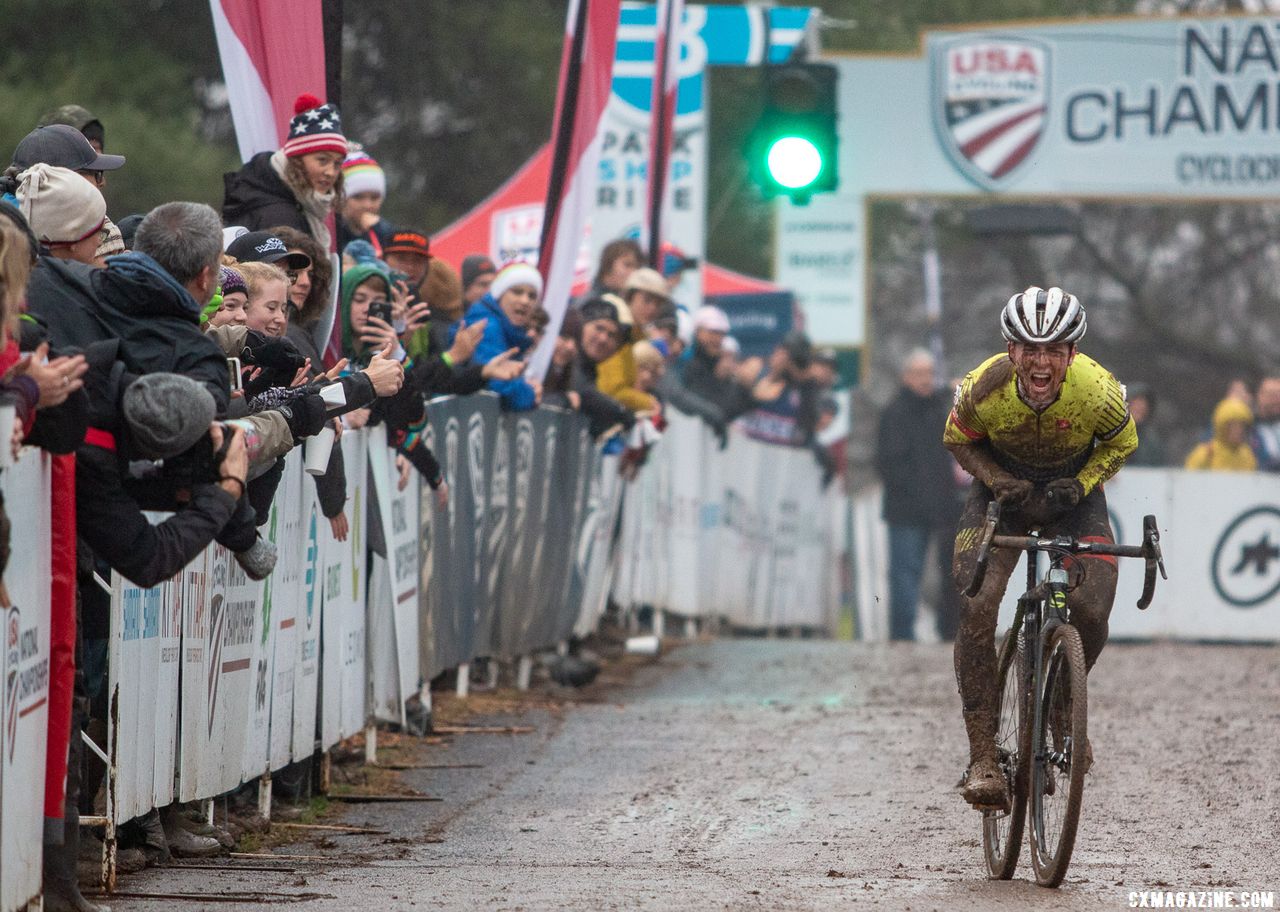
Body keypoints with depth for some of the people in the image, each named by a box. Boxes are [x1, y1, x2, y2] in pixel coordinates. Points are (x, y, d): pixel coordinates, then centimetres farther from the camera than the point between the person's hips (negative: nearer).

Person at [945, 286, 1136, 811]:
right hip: (1004, 487, 0)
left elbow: (1121, 444, -6)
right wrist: (998, 481, -22)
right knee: (976, 607, -21)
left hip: (1073, 490, 0)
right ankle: (982, 757, -18)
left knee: (1091, 612, -18)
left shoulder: (1098, 392, -28)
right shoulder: (984, 388, -27)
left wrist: (1081, 483, -21)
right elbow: (958, 441, -6)